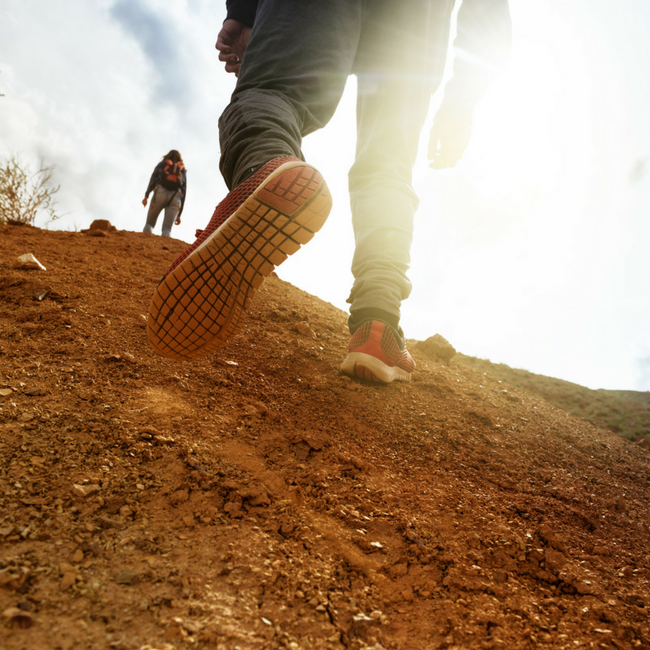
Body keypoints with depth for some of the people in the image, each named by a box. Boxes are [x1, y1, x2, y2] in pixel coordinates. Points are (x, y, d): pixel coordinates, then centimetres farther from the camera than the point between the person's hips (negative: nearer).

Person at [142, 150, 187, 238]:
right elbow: (183, 191, 18)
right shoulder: (183, 170, 28)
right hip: (175, 197, 1)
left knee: (149, 223, 7)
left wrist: (146, 195, -6)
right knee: (167, 229, -8)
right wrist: (179, 214, 16)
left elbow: (154, 178, 3)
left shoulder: (162, 164, 22)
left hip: (160, 193, -1)